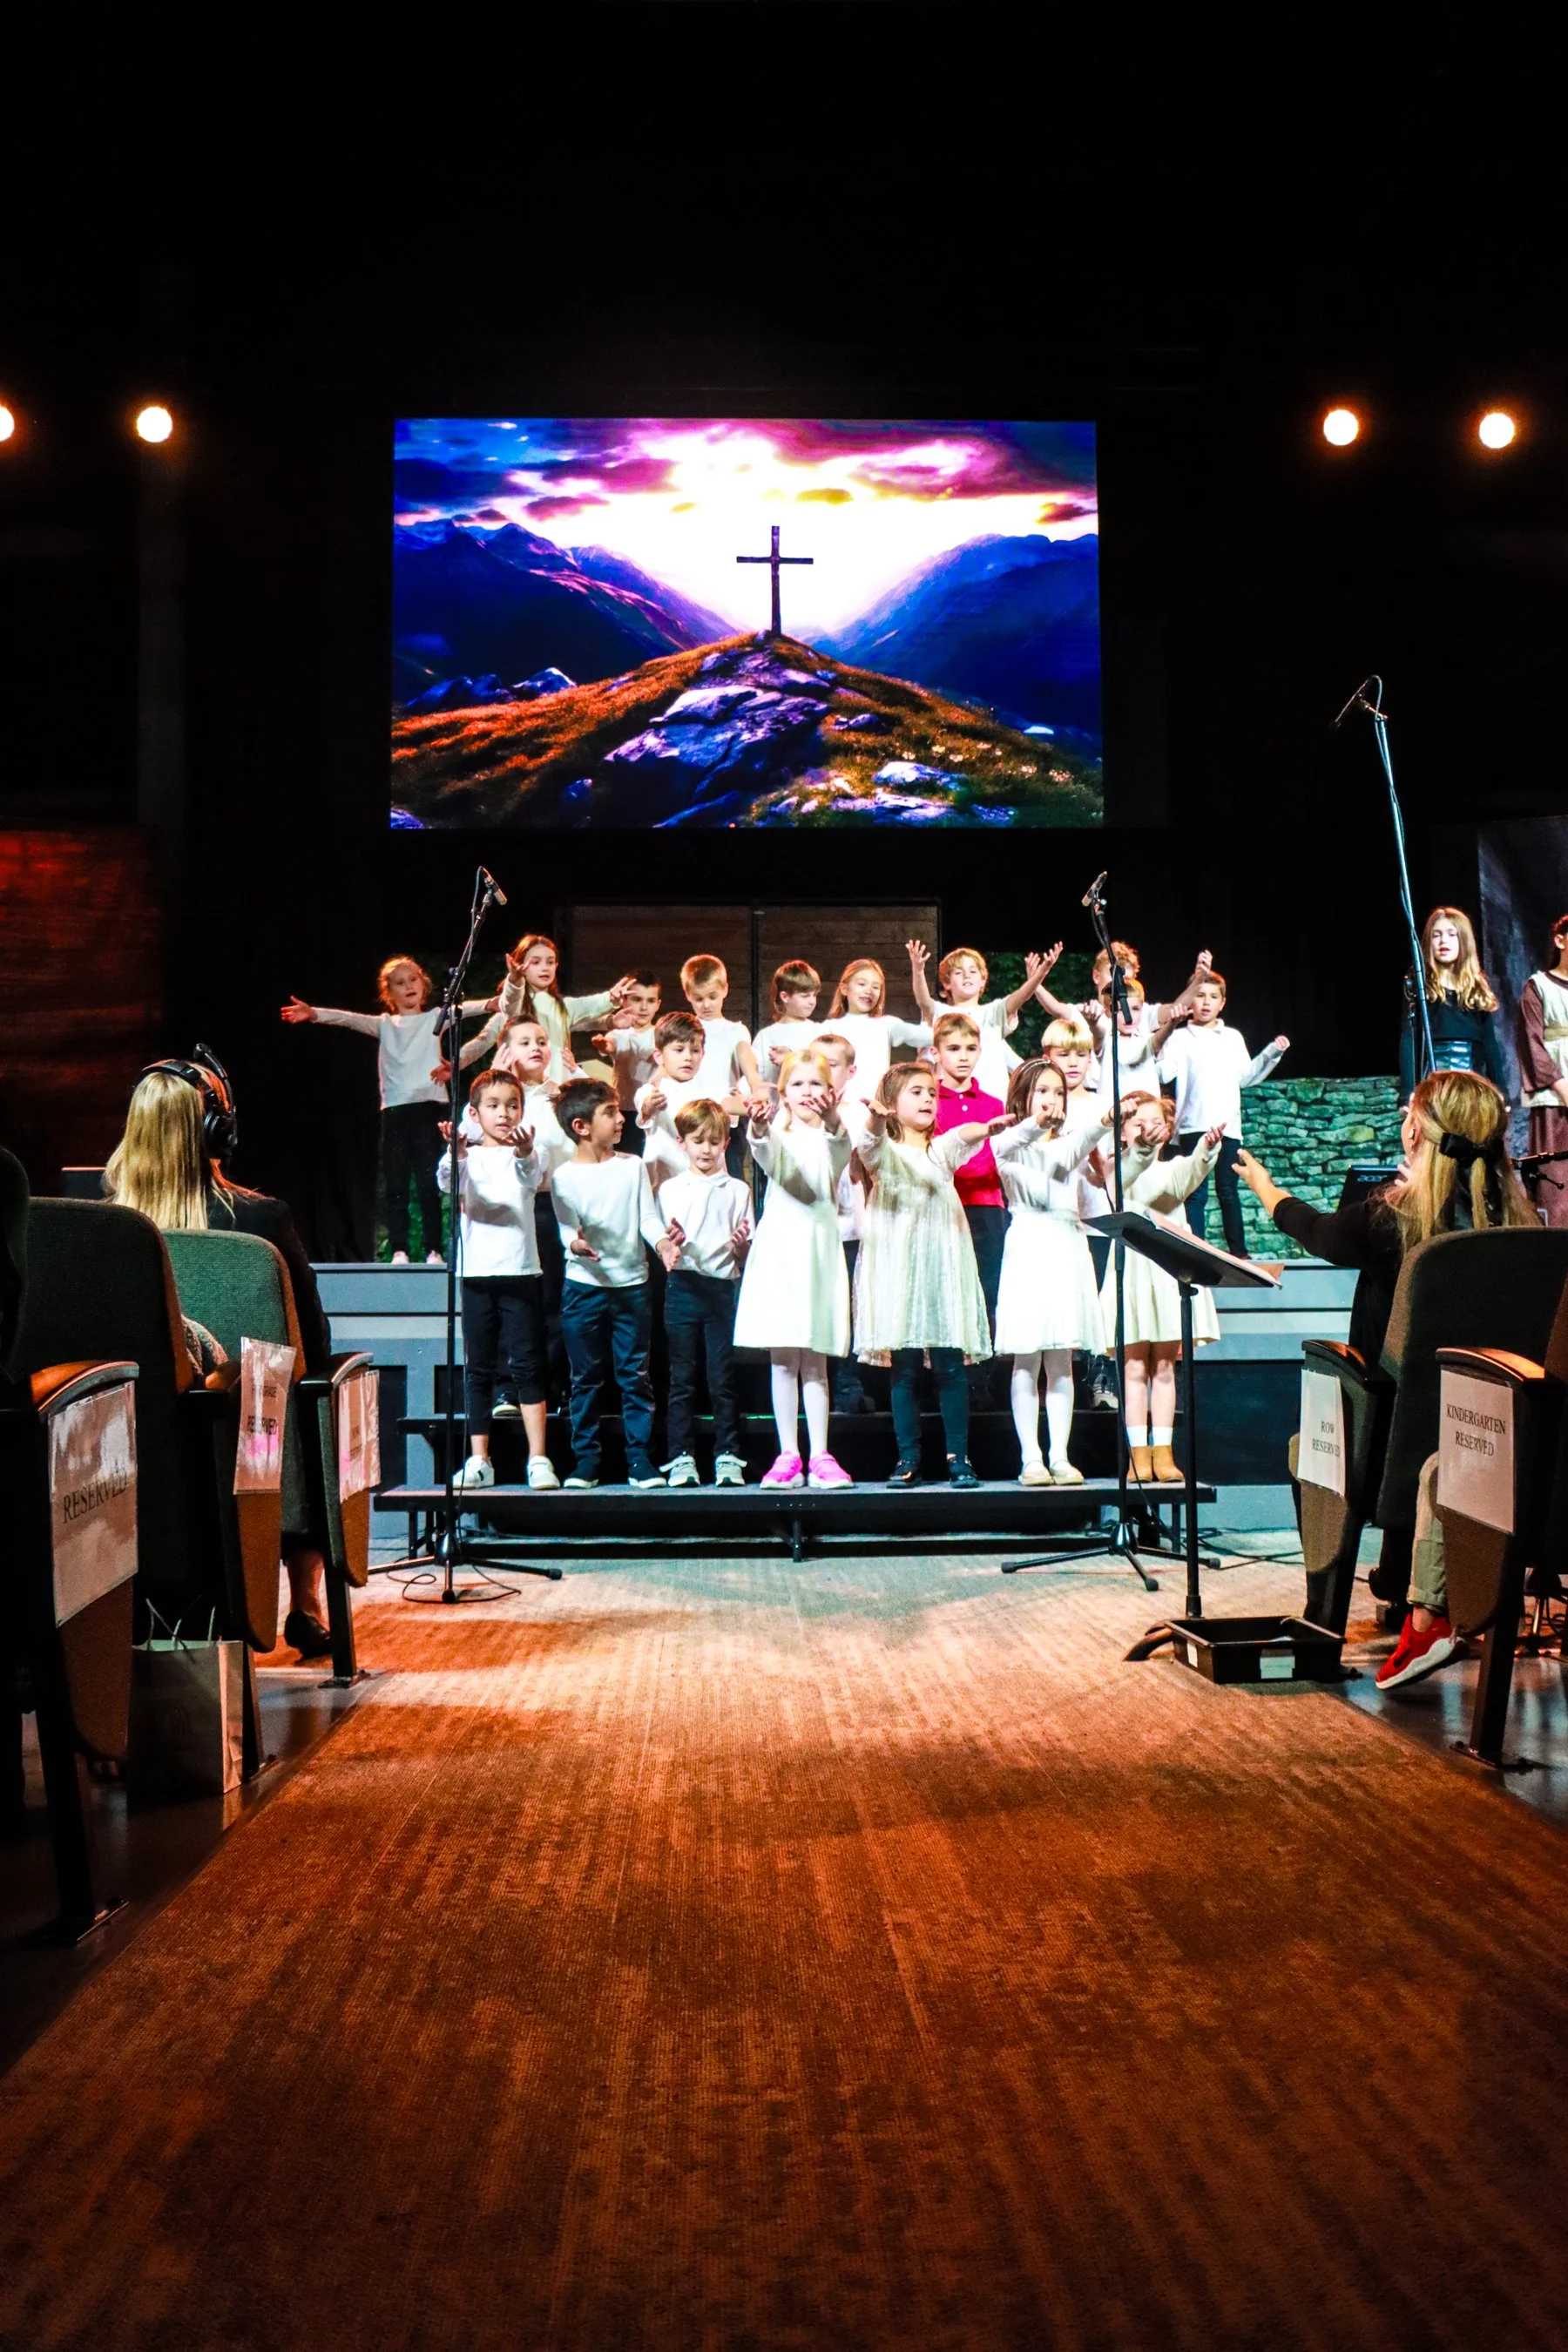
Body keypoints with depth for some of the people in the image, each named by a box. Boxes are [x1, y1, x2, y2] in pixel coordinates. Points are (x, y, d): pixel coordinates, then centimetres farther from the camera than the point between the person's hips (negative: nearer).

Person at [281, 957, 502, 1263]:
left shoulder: (436, 1017, 11)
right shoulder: (385, 1025, 15)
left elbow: (463, 1009, -6)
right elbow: (350, 1019, 2)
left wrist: (491, 1004, -25)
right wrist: (314, 1013, -14)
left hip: (428, 1106, -2)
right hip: (394, 1109, 2)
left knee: (428, 1183, -4)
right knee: (396, 1185, 0)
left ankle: (433, 1250, -1)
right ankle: (399, 1250, 2)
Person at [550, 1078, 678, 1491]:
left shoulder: (633, 1166, 6)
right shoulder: (565, 1176, -2)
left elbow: (648, 1216, 1)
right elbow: (566, 1225, -7)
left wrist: (661, 1241, -20)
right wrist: (575, 1243, -30)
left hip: (631, 1284, 2)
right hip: (584, 1286, -2)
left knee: (635, 1375, 3)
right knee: (586, 1378, 5)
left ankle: (640, 1459, 9)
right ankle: (585, 1460, 12)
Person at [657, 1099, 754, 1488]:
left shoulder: (737, 1190, 12)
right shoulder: (670, 1189, 11)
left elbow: (745, 1255, 10)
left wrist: (741, 1244, -12)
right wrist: (673, 1244, -15)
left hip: (723, 1287, 0)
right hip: (682, 1286, 0)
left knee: (723, 1378, 0)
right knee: (681, 1378, 1)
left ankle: (728, 1457, 5)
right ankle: (681, 1458, 4)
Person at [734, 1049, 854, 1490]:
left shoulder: (832, 1137, 7)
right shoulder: (778, 1135, 6)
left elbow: (840, 1152, -18)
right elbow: (766, 1155, -18)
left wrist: (832, 1122, -40)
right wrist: (759, 1129, -40)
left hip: (819, 1248, 0)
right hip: (778, 1247, 0)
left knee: (815, 1361, 3)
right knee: (783, 1359, 2)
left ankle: (819, 1455, 6)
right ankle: (788, 1455, 6)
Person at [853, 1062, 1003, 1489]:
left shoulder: (943, 1149, 15)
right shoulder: (885, 1151, 5)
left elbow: (965, 1136, -6)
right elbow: (871, 1145, -18)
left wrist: (986, 1129, -29)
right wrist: (875, 1120, -41)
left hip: (943, 1267, 2)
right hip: (898, 1269, -2)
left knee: (951, 1367, -2)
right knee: (904, 1370, -1)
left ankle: (958, 1458, 3)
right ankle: (908, 1459, 6)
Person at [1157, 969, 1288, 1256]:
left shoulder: (1234, 1038, 15)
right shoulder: (1179, 1037, 3)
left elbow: (1246, 1076, 18)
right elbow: (1165, 1075, -10)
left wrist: (1272, 1053, 11)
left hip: (1228, 1125, 3)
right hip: (1194, 1125, -3)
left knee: (1228, 1190, 8)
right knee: (1196, 1193, -3)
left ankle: (1238, 1250, 13)